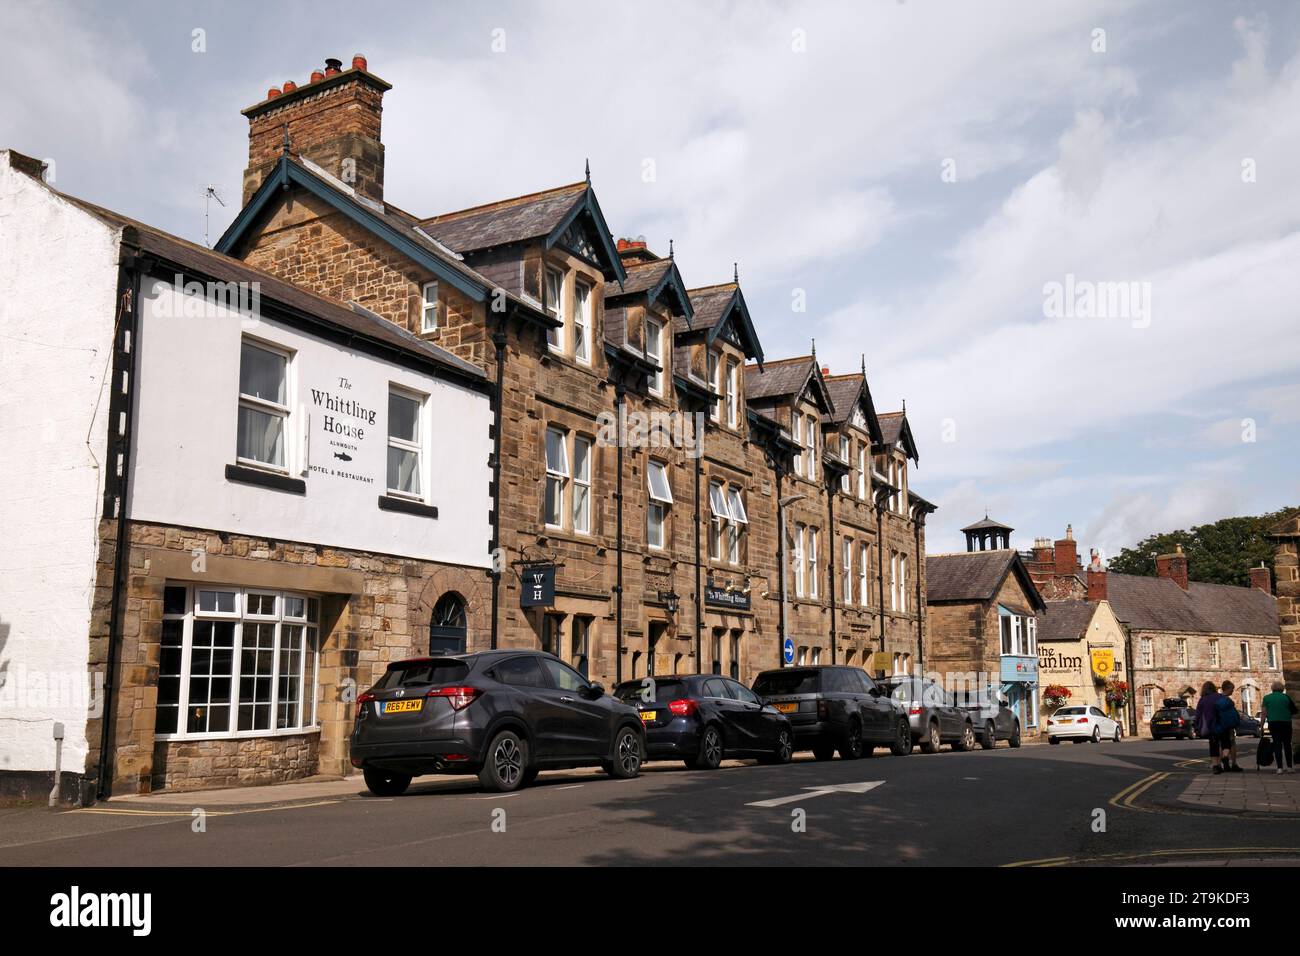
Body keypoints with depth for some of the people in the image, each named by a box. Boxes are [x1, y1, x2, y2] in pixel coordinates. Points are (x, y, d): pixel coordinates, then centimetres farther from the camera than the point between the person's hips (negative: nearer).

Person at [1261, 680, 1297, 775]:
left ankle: (1279, 768, -4)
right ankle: (1290, 767, 16)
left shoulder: (1266, 698, 2)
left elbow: (1264, 713, -2)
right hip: (1286, 723, 0)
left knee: (1277, 744, 2)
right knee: (1287, 744, 12)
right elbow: (1294, 711, 2)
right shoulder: (1286, 697, 0)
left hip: (1273, 723, 0)